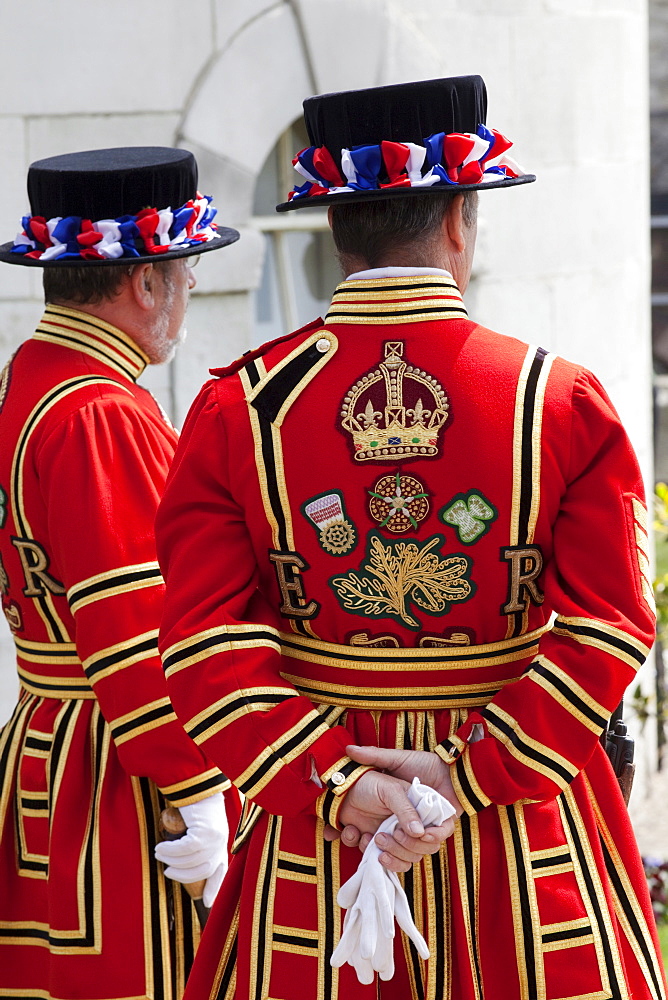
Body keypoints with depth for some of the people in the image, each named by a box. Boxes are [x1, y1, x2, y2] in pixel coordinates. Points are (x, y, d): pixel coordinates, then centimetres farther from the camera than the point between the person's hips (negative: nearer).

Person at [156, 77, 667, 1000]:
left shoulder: (237, 407, -3)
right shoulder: (564, 403, -7)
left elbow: (206, 642, -9)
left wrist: (333, 782, -13)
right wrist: (474, 775, -13)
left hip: (311, 811, 2)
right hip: (526, 841, -1)